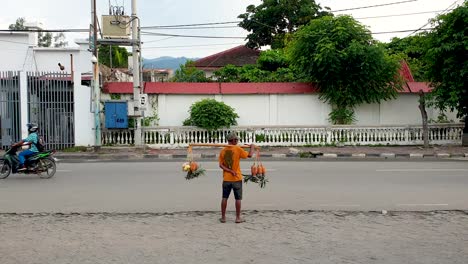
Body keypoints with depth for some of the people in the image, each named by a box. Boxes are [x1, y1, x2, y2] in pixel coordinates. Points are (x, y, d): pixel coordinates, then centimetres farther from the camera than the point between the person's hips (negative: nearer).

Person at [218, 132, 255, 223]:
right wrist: (252, 147, 12)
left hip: (226, 179, 3)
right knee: (238, 199, 6)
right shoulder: (238, 149, -10)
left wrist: (229, 171, -9)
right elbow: (249, 155, -5)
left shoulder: (222, 151, 2)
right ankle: (238, 218, 9)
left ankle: (223, 217, 14)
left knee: (224, 198, 10)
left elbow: (221, 165, -5)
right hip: (237, 178, -3)